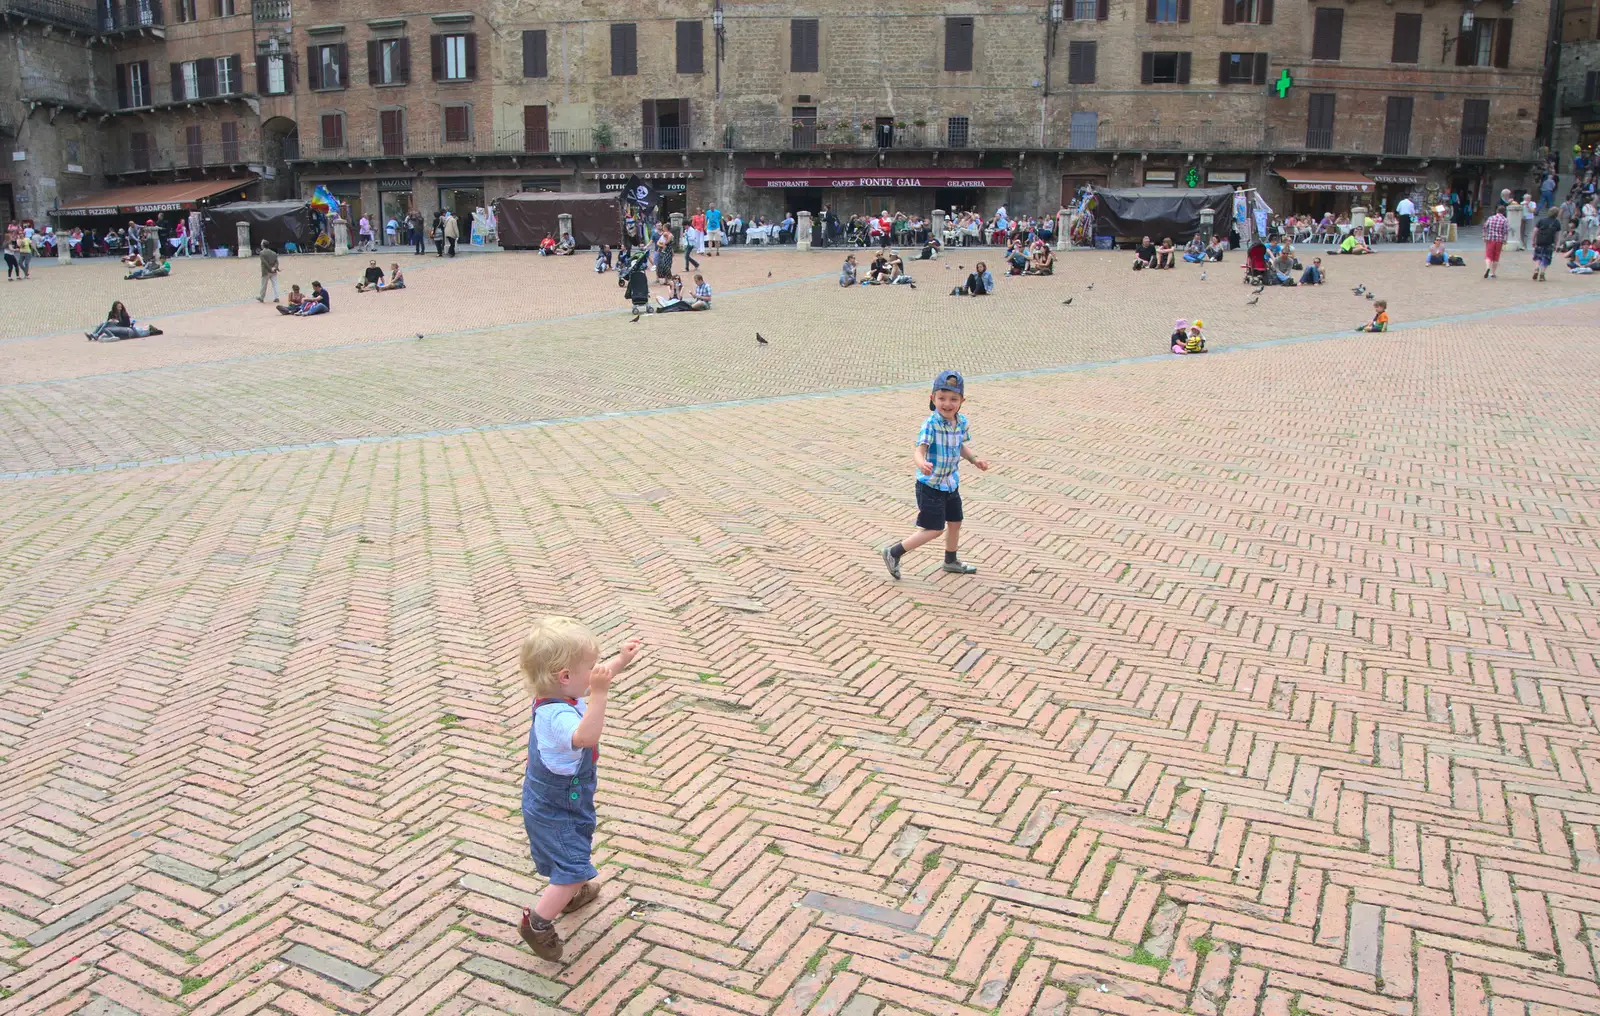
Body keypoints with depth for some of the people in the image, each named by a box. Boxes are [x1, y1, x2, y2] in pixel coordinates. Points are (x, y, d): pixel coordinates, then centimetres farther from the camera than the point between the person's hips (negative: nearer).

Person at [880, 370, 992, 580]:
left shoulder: (961, 422, -3)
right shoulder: (930, 424, -25)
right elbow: (920, 449, -37)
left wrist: (975, 458, -3)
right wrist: (922, 464, -59)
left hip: (951, 483, 7)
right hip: (930, 485, -7)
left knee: (955, 522, 21)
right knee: (934, 530, -4)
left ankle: (951, 561, 43)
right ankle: (894, 553, 10)